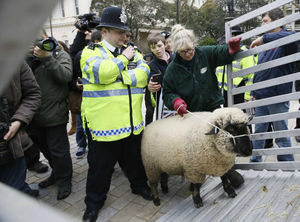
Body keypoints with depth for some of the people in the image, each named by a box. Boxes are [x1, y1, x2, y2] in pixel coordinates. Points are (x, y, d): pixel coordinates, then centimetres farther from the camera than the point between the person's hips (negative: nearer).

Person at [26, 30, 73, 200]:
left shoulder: (60, 55, -1)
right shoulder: (29, 57, 11)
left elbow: (66, 76, -19)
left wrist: (47, 57, -22)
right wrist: (28, 58, -10)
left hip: (54, 114, -5)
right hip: (35, 115, 6)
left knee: (58, 151, 4)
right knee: (45, 148, 20)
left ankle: (64, 181, 24)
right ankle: (57, 174, 41)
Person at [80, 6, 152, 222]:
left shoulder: (133, 52, 11)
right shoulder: (90, 52, -1)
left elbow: (143, 75, -6)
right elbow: (102, 73, -22)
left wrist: (118, 75, -18)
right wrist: (123, 59, -9)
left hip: (132, 121, 4)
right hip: (103, 122, -4)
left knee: (134, 159, 23)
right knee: (100, 165, 11)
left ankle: (139, 185, 48)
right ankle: (94, 201, 33)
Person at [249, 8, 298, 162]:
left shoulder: (286, 38, -6)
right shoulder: (265, 45, 17)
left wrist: (263, 38, -27)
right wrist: (253, 92, 17)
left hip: (278, 97, -7)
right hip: (261, 97, 7)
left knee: (281, 134, 4)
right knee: (258, 132, 14)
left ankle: (287, 163, 20)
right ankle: (255, 161, 27)